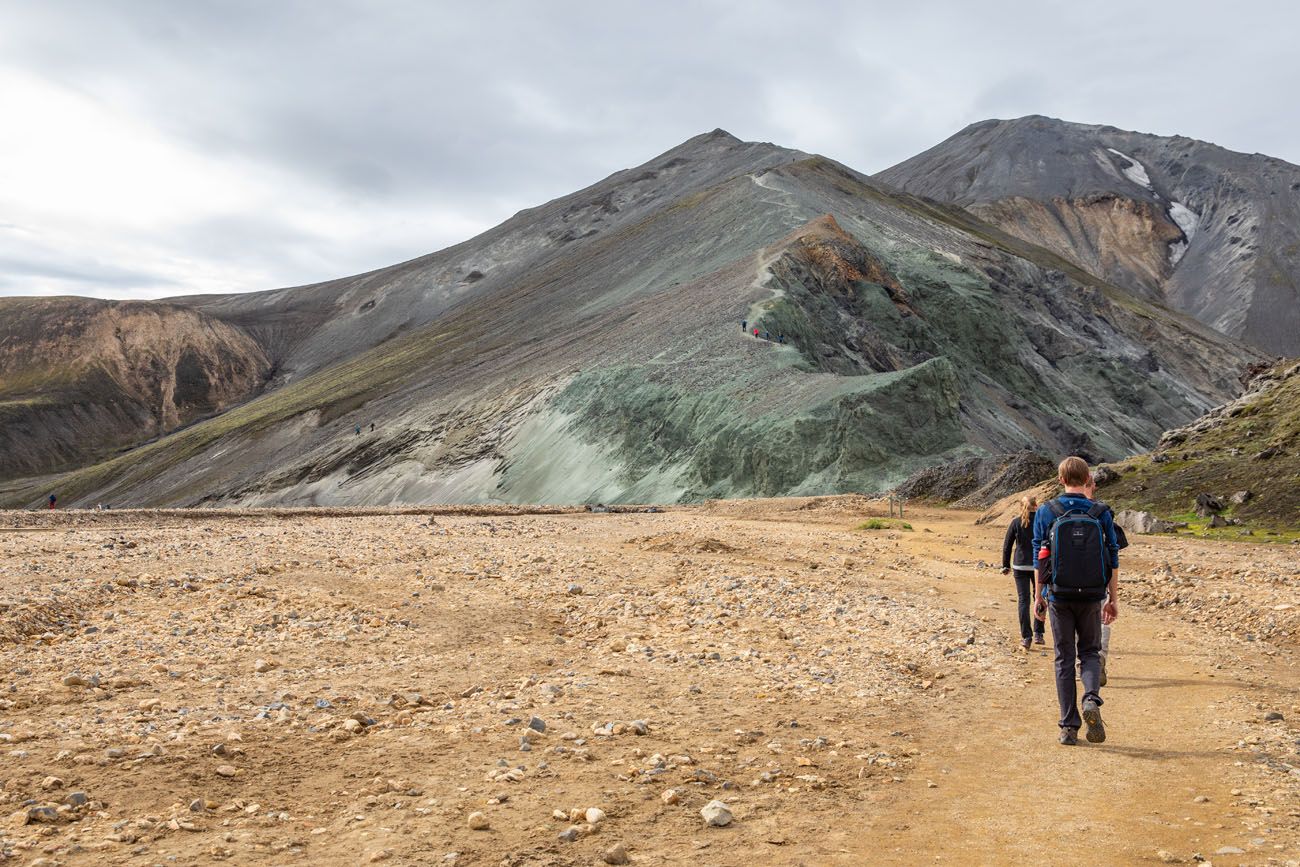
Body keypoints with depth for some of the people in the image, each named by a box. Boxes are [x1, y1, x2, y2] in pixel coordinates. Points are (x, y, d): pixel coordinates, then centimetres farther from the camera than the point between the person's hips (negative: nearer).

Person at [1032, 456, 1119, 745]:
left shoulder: (1046, 512, -4)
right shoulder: (1101, 513, -2)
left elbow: (1040, 558, -3)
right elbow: (1112, 560, 0)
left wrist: (1038, 597, 5)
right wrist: (1113, 599, 8)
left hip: (1058, 596, 0)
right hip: (1091, 597, 1)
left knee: (1064, 659, 8)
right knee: (1090, 652, 17)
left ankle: (1069, 727, 8)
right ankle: (1091, 698, -11)